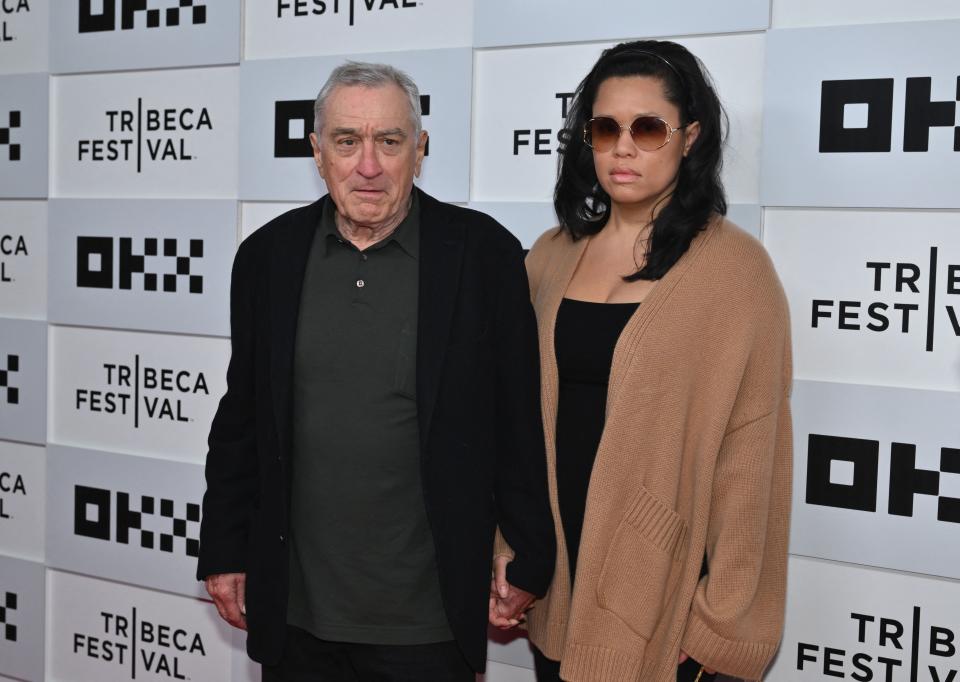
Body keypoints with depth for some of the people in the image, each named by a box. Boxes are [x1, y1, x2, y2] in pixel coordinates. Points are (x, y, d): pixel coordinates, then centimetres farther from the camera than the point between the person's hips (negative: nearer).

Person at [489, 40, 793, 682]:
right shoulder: (552, 255, 4)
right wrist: (509, 546, 4)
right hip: (554, 579, 4)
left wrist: (725, 616, -9)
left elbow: (749, 452, -9)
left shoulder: (734, 266, -10)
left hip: (662, 586, -4)